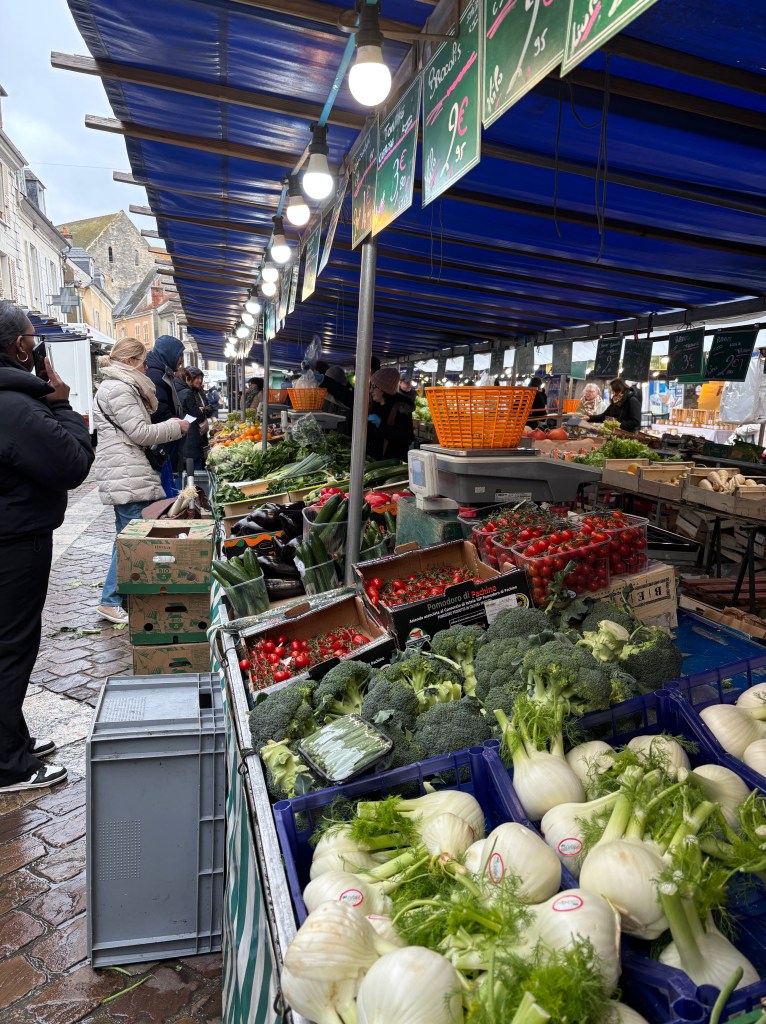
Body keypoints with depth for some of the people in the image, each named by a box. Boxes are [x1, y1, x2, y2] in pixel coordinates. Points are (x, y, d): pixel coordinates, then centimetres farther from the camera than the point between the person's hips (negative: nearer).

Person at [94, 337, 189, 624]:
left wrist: (169, 425, 16)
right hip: (126, 475, -11)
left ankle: (114, 597, 22)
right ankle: (111, 602, 1)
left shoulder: (121, 387, 22)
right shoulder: (118, 390, -12)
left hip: (129, 473, 11)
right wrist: (175, 427, -3)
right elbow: (140, 433, -15)